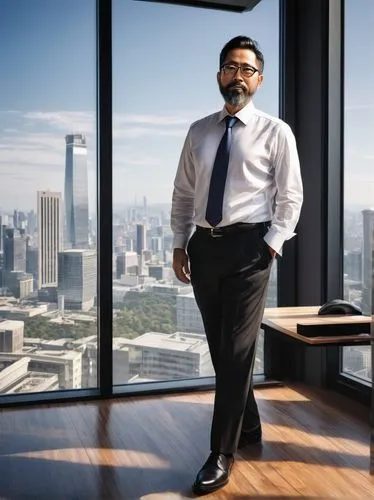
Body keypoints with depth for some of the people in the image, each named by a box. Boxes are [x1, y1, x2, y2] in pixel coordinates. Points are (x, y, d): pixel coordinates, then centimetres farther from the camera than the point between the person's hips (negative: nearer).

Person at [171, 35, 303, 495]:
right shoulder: (199, 131, 12)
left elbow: (291, 195, -1)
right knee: (220, 349, 13)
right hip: (204, 245, 5)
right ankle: (248, 428, 34)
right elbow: (183, 192, 13)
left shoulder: (276, 132, 0)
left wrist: (272, 243, -10)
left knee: (237, 350, -4)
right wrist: (179, 243, 7)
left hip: (248, 245, -4)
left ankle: (221, 454, 7)